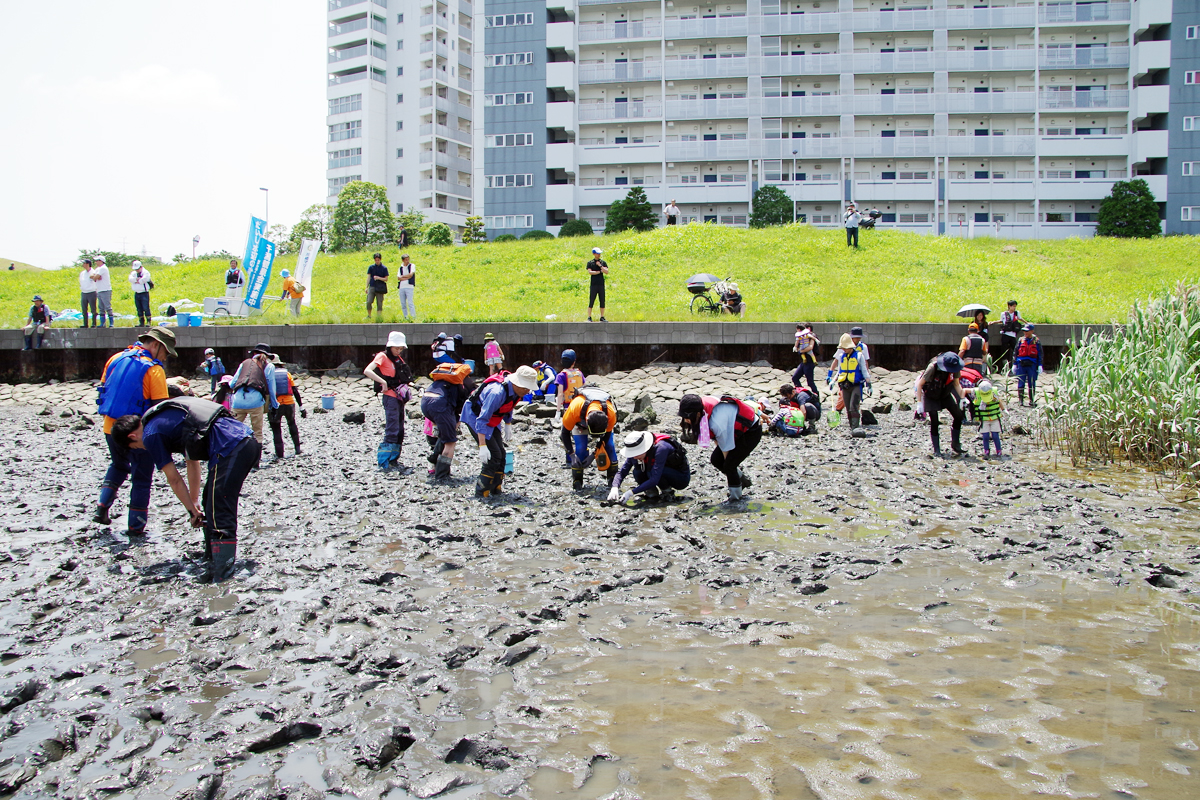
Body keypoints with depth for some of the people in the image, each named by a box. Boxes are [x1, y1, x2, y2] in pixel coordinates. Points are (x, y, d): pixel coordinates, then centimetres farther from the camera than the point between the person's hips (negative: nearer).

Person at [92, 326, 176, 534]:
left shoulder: (115, 359, 5)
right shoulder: (153, 369, -14)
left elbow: (102, 391, 14)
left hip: (110, 429, 6)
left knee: (118, 465, 30)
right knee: (141, 478, 8)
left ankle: (102, 507, 19)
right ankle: (136, 526, 12)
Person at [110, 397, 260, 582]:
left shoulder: (151, 435, 3)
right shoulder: (166, 417, 29)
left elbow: (174, 479, 7)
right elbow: (192, 462, 31)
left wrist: (192, 511, 17)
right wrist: (195, 503, 32)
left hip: (230, 448, -9)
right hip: (249, 441, 9)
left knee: (219, 516, -9)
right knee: (211, 503, 25)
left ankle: (222, 578, -14)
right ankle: (212, 557, 38)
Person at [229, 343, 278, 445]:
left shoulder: (244, 363, 24)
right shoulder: (269, 366, 14)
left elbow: (232, 384, 25)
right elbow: (271, 389, 12)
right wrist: (274, 405, 24)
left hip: (238, 401, 3)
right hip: (255, 401, -3)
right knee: (257, 433, 6)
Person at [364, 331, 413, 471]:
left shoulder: (398, 359, 17)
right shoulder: (383, 356, -7)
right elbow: (367, 371, -21)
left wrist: (407, 386, 6)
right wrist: (383, 382, -27)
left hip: (399, 397, 9)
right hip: (390, 397, -9)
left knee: (400, 431, 10)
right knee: (392, 431, -13)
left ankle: (393, 460, 17)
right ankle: (383, 462, -10)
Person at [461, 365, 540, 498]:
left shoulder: (515, 389, -10)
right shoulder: (497, 392, -37)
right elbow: (482, 420, -38)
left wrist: (508, 425, 14)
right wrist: (482, 446, -39)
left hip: (491, 420, 9)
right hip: (475, 416, -9)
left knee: (501, 454, 6)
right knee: (493, 456, -14)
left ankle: (496, 489, 16)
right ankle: (482, 492, -5)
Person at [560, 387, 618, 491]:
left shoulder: (611, 413, -41)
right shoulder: (574, 409, -45)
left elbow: (606, 434, -21)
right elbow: (565, 432, -27)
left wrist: (594, 455, -24)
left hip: (603, 422, 1)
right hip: (580, 422, -1)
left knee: (610, 447, -11)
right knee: (580, 450, -17)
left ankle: (613, 479, 2)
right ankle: (576, 481, -5)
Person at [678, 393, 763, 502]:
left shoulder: (717, 421, -40)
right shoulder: (703, 407, -16)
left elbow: (726, 447, -25)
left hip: (752, 432, -8)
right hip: (738, 431, 9)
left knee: (729, 465, -15)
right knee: (716, 459, 2)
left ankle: (736, 497, 3)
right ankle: (742, 479, 22)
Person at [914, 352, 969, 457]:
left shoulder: (955, 368, -19)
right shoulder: (933, 367, -33)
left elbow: (956, 383, -1)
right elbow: (919, 384, -25)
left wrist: (962, 398, -11)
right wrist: (919, 403, -26)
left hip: (945, 394, 5)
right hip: (930, 396, -5)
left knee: (959, 416, -5)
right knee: (934, 422, -11)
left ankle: (955, 444, 10)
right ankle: (936, 450, 3)